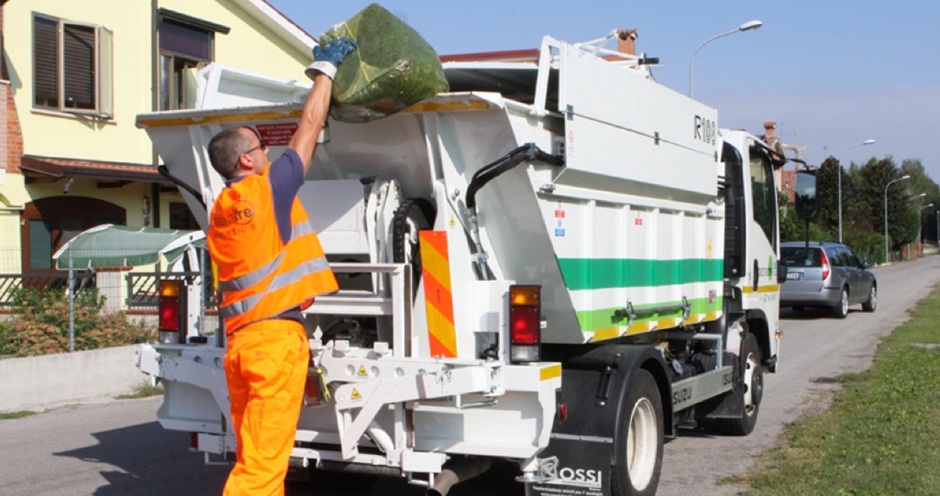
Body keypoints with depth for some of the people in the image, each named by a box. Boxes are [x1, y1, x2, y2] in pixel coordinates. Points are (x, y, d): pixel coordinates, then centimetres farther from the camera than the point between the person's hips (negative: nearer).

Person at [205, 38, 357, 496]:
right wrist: (325, 68, 15)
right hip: (276, 336, -8)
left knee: (254, 457, 13)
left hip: (239, 338, 8)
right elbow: (310, 125, 4)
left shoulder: (220, 211, 15)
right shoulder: (267, 188, -4)